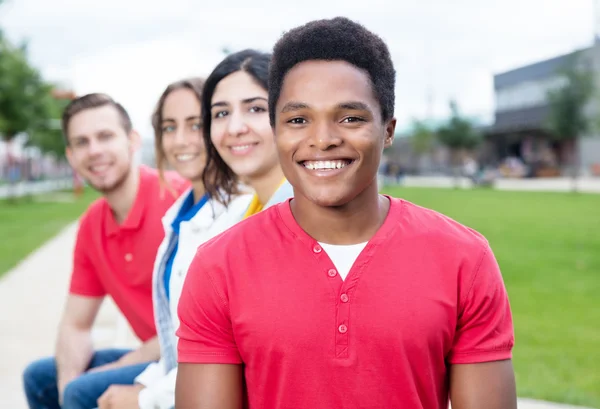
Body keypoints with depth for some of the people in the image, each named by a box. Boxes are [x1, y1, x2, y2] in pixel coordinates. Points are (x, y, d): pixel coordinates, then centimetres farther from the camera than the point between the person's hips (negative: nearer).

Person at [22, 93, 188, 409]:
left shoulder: (180, 198, -20)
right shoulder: (91, 225, 5)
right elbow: (75, 326, 11)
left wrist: (120, 367, -13)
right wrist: (68, 383, -9)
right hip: (153, 358, 8)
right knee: (39, 376, 13)